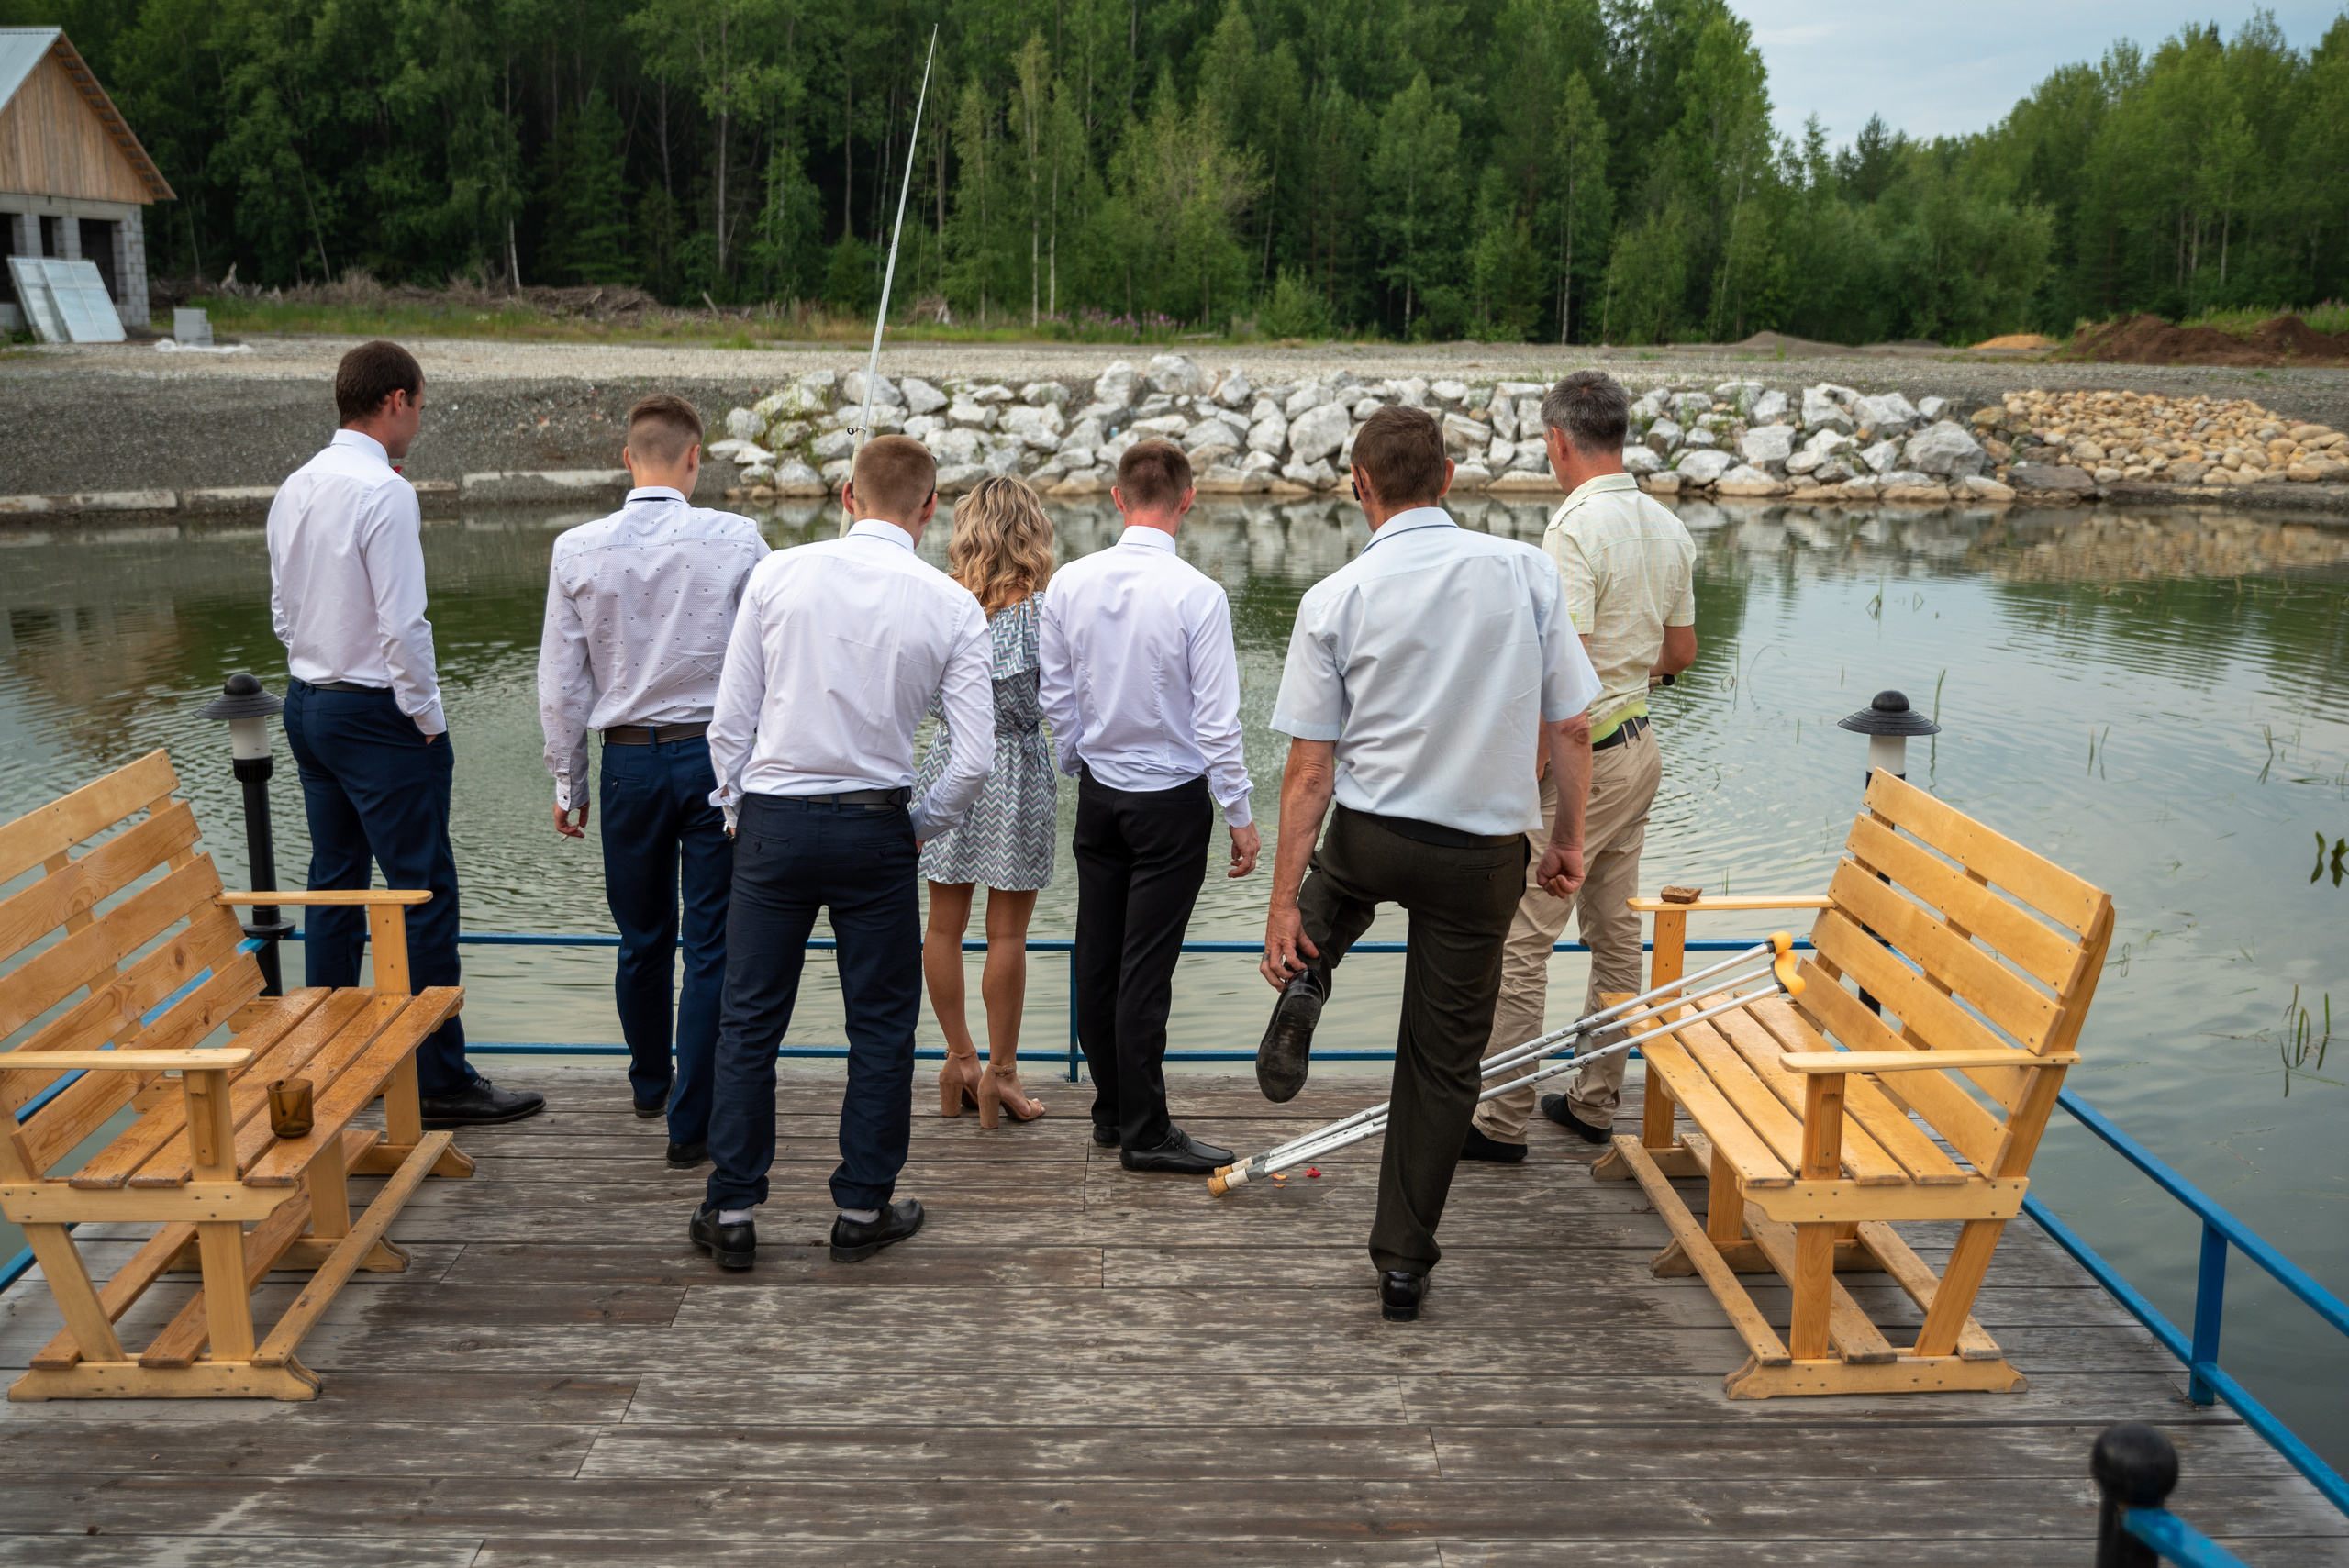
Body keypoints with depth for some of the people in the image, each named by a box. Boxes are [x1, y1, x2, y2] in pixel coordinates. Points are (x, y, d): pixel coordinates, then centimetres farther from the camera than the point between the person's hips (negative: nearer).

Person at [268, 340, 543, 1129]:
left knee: (335, 883, 16)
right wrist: (429, 718, -10)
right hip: (376, 715, -9)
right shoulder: (385, 492, -18)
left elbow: (283, 610, 15)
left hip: (308, 703, 9)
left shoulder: (295, 489, 8)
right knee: (424, 893, -4)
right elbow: (402, 624, -20)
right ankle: (440, 1078, 1)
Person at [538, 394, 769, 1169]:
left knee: (642, 938, 18)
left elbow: (561, 682, 2)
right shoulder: (735, 540, -10)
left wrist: (568, 784, 12)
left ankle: (651, 1083, 40)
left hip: (630, 760, 3)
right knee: (712, 944, 4)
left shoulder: (577, 550, -4)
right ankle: (692, 1124, 8)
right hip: (719, 757, -2)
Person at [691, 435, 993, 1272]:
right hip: (874, 826, -1)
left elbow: (731, 718, -1)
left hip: (771, 819, 1)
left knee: (749, 1020, 10)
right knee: (881, 1022, 12)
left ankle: (730, 1213, 16)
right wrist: (921, 826, 10)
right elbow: (975, 756, -6)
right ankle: (863, 1209, 20)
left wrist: (739, 807, 14)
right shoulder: (951, 605, -3)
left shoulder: (777, 574, -3)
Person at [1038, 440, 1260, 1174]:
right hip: (1173, 797, -5)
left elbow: (1056, 695, 6)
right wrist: (1240, 815, -7)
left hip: (1098, 790, 5)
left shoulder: (1070, 583, -3)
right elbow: (1217, 718, -16)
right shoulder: (1197, 595, -17)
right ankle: (1145, 1133, 7)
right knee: (1146, 968, -1)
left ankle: (1111, 1111, 26)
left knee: (1098, 957, 13)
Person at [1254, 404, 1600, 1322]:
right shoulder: (1526, 571, -6)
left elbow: (1310, 769, -10)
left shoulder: (1335, 599, -9)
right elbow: (1570, 729, -2)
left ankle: (1304, 976, 10)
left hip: (1370, 837, 0)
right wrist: (1569, 839, 13)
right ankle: (1404, 1263, 19)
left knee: (1331, 890, 39)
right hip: (1485, 854, 0)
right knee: (1444, 1062, 13)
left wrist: (1284, 901, -5)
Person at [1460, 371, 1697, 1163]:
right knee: (1616, 930, 15)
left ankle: (1503, 1120, 2)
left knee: (1521, 940, -3)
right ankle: (1596, 1101, 25)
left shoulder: (1576, 530, -19)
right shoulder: (1667, 527, 7)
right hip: (1639, 746, 9)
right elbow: (1680, 651, 16)